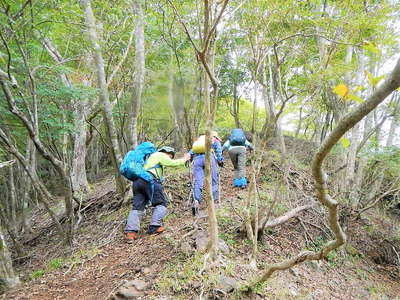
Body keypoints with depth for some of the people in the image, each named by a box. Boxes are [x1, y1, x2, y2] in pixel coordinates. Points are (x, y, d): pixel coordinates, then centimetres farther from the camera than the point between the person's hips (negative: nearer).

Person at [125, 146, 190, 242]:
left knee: (137, 207, 5)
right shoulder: (161, 155, 8)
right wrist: (184, 159, 11)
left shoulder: (152, 156, 36)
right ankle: (154, 226, -6)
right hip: (149, 180, -8)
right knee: (161, 203, 3)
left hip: (137, 181, 8)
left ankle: (130, 232, -6)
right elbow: (173, 163, -1)